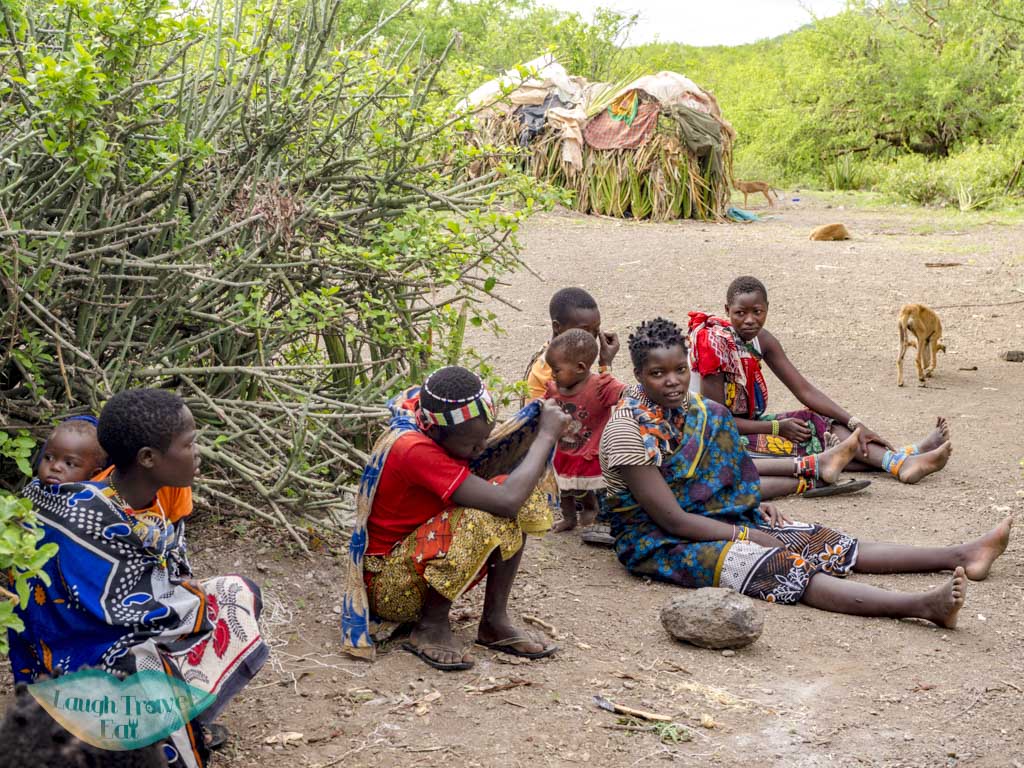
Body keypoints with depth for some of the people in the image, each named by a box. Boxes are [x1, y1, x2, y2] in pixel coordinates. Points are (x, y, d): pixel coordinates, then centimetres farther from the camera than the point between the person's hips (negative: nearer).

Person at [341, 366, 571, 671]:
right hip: (389, 586, -9)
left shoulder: (431, 431, -4)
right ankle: (431, 626, -12)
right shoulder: (413, 450, -31)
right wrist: (547, 434, -24)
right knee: (482, 520, -33)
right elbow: (505, 501, -35)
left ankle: (495, 620, -4)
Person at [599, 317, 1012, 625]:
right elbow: (672, 519, -20)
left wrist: (752, 507, 6)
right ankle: (923, 604, -45)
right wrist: (746, 534, -16)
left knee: (822, 542, -1)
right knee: (776, 566, -28)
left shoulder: (692, 408, 7)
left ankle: (958, 556, -4)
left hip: (717, 520, 9)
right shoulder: (627, 431, -19)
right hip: (660, 544, -9)